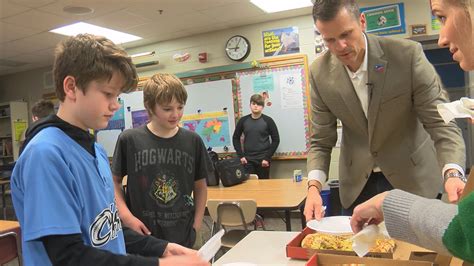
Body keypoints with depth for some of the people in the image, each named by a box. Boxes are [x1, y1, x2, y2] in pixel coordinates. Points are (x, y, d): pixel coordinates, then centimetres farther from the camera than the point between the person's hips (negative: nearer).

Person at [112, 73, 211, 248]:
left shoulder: (193, 141, -1)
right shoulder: (129, 139, -7)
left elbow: (200, 186, 8)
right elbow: (114, 181, 3)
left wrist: (197, 225, 1)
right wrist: (126, 216, -9)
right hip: (143, 236, -1)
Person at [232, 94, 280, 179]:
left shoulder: (268, 121, -3)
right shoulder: (243, 121, 3)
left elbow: (276, 140, -2)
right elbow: (236, 138, 11)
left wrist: (267, 158, -8)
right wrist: (241, 155, 1)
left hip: (263, 160, -2)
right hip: (247, 160, 2)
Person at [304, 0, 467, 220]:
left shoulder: (407, 54, -20)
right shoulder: (320, 73, -12)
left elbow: (440, 122, -18)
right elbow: (321, 141, -7)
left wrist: (452, 173, -36)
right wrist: (314, 186, -23)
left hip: (411, 177, -1)